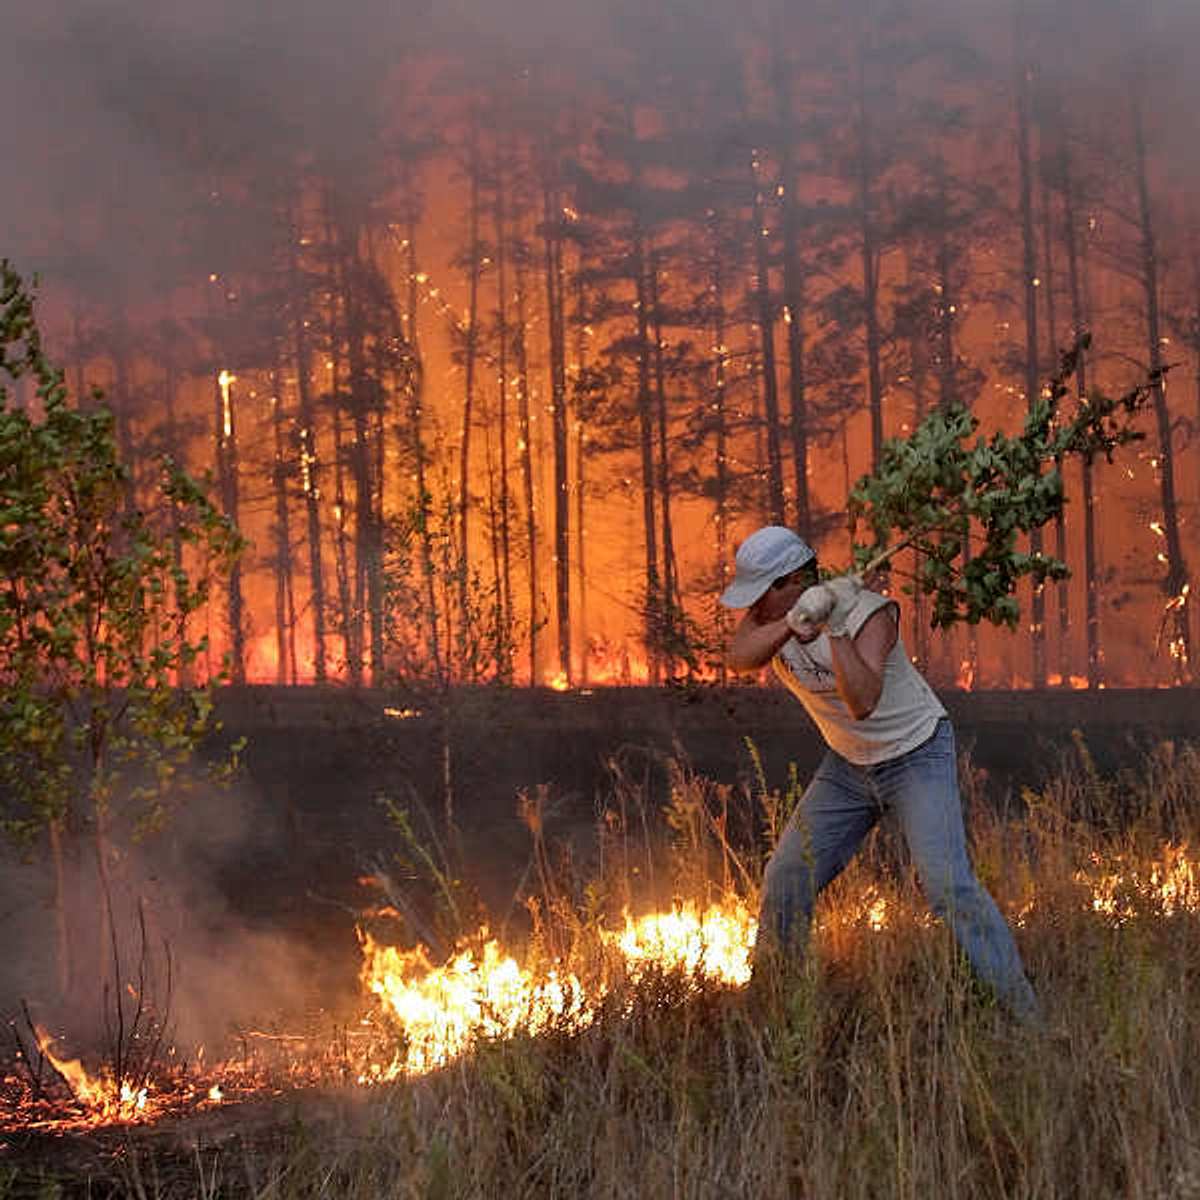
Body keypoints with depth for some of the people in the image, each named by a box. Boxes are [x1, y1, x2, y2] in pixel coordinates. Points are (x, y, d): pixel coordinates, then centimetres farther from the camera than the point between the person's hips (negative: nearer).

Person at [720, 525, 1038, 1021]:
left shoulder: (870, 613, -28)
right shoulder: (773, 611, -10)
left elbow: (862, 703, -42)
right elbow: (740, 656, -31)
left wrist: (835, 629, -51)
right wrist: (796, 622, -46)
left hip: (918, 756, -6)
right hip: (849, 765, 6)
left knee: (946, 883, -20)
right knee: (785, 881, 0)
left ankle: (1020, 1011, -17)